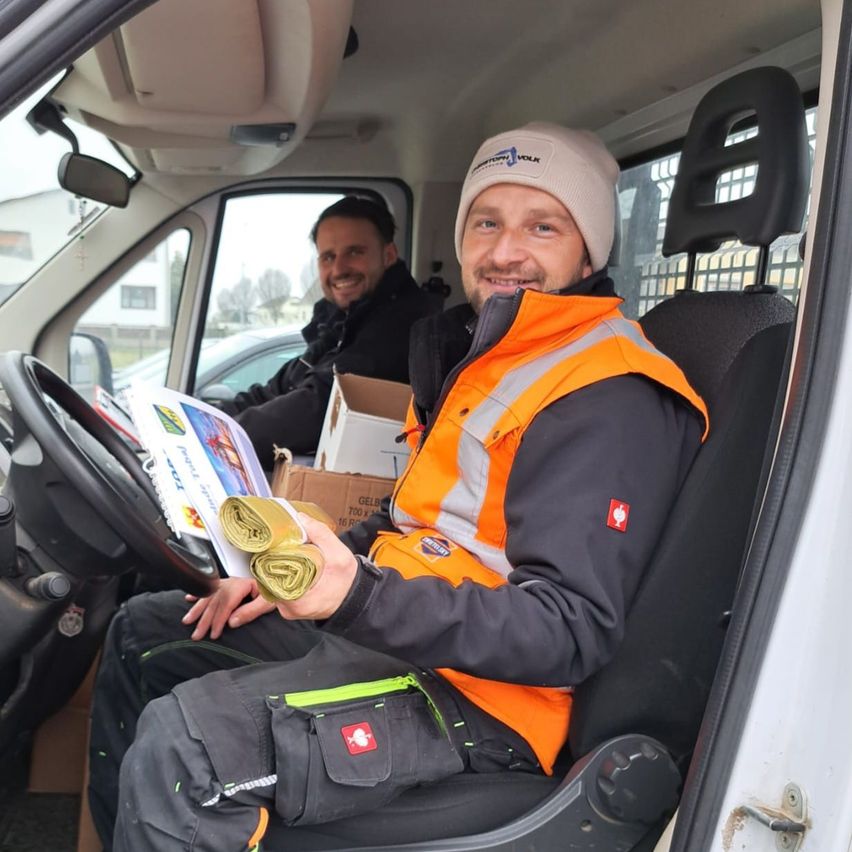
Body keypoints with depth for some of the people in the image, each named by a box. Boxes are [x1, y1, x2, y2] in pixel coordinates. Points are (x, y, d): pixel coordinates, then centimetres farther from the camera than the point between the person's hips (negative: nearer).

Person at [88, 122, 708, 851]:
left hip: (476, 690, -9)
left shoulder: (610, 400, -17)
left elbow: (571, 632, -24)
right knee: (144, 634, 14)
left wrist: (361, 599, -36)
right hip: (387, 624, 10)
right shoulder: (478, 351, 13)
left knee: (183, 742, -28)